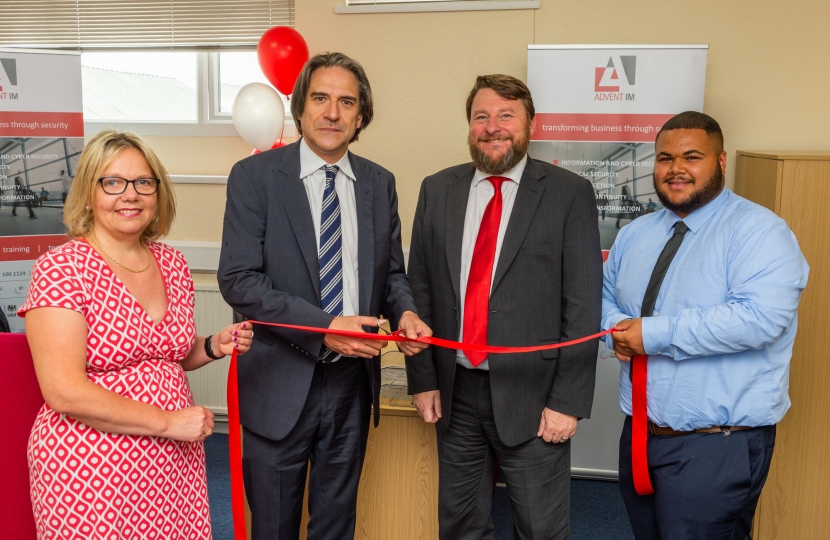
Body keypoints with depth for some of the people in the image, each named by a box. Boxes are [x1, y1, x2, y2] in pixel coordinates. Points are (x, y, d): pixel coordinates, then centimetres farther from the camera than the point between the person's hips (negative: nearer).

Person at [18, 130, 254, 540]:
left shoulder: (172, 264, 5)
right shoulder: (61, 269, -13)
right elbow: (64, 391, -19)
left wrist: (213, 347, 0)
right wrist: (167, 421, -17)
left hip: (175, 461, 6)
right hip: (91, 470, -5)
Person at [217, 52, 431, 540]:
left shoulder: (380, 183, 5)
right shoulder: (255, 176, -8)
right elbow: (239, 279, -14)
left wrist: (405, 312, -11)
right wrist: (322, 328, -22)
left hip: (353, 381, 4)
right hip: (281, 384, -3)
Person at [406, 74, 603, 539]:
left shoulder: (569, 193, -6)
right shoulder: (438, 190, 5)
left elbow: (583, 305, -8)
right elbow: (420, 290, 6)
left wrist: (568, 401, -10)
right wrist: (423, 378, 3)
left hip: (532, 396, -3)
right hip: (455, 391, 4)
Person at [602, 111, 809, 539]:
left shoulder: (757, 230, -13)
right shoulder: (634, 235, 10)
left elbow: (760, 317, -25)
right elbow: (607, 296, 18)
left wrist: (655, 335, -23)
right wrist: (618, 329, -6)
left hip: (717, 447, -7)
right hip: (639, 435, 7)